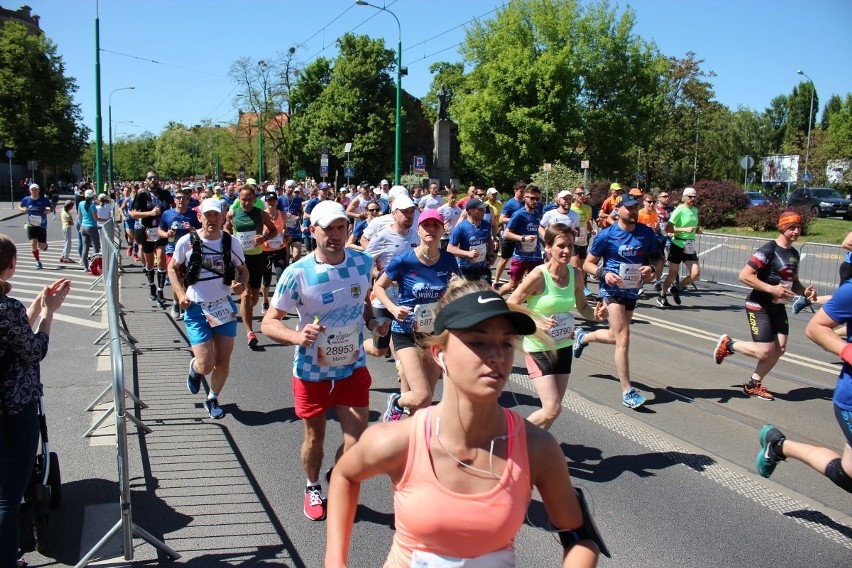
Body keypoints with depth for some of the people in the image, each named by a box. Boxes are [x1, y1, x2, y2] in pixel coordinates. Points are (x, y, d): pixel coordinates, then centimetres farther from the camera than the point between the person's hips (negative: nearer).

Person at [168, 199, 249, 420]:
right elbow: (172, 268, 8)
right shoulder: (187, 242, -7)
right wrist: (180, 294, -5)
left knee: (223, 362, 6)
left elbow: (243, 271, 8)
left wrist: (242, 284, -14)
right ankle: (194, 368, 30)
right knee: (206, 365, -8)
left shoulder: (232, 243, -3)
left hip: (224, 307, 2)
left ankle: (213, 399, 33)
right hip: (196, 309, -2)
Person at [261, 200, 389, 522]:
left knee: (358, 440, -2)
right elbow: (269, 323, -14)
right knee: (314, 436, 16)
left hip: (353, 366, 2)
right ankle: (313, 489, 45)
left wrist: (371, 321, -8)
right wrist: (297, 336, -34)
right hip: (311, 371, -2)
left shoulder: (363, 262, -8)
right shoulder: (297, 273, -19)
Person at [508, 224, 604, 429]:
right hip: (539, 348, -6)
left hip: (563, 347, 6)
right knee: (552, 410, -13)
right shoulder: (538, 276, -19)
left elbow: (582, 307, 13)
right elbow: (510, 307, -17)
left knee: (553, 407, 13)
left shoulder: (575, 274, -2)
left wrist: (595, 314, -9)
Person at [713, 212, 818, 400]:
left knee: (780, 348, 2)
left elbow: (793, 281, 24)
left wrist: (805, 291, 3)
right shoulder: (769, 250, -16)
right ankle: (728, 344, 14)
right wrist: (772, 289, -25)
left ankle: (753, 385, 19)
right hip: (759, 306, -8)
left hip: (778, 307, 8)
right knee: (765, 351, -12)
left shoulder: (794, 253, 11)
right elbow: (744, 276, -22)